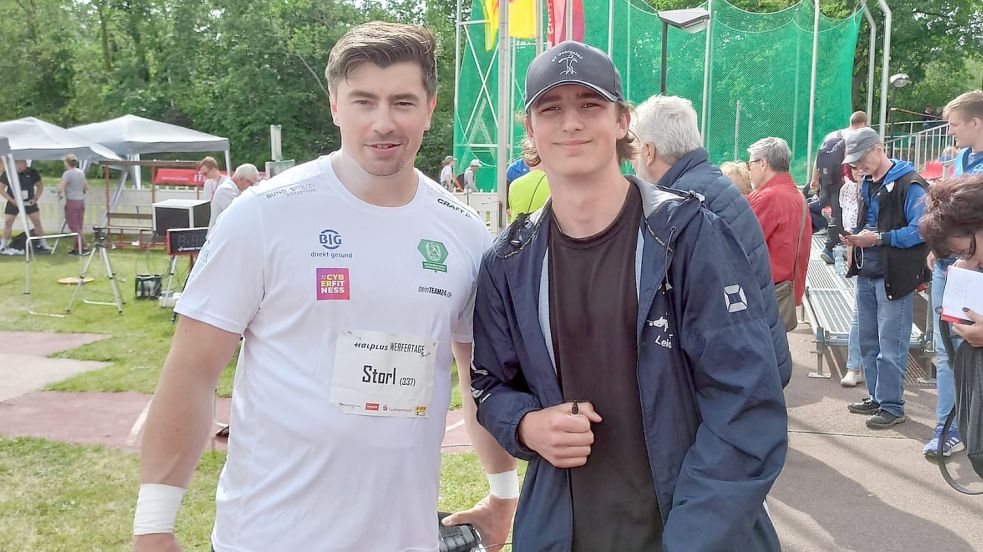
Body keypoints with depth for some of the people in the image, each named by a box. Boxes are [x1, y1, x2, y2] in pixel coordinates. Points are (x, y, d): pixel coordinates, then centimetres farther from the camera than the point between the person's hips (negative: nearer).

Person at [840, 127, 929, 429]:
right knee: (868, 341, 15)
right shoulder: (868, 184, 15)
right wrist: (857, 236, 4)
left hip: (894, 277, -8)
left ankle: (892, 406, 6)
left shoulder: (909, 185, -12)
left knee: (890, 346, -3)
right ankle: (877, 398, 27)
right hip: (866, 274, 9)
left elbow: (920, 230, -18)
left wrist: (879, 238, -20)